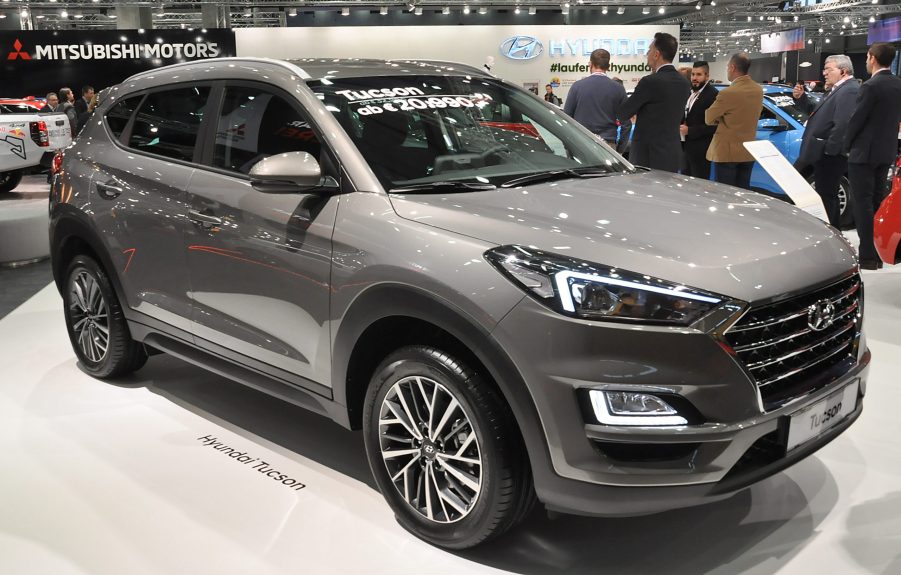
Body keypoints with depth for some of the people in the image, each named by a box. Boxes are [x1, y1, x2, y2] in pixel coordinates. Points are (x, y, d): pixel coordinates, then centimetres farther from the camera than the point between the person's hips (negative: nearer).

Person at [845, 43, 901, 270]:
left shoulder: (870, 86, -18)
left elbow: (857, 119, -14)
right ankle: (878, 253, 20)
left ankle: (867, 255, -5)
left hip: (864, 152, -8)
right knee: (878, 201, 14)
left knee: (863, 202, -4)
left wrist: (848, 144, 1)